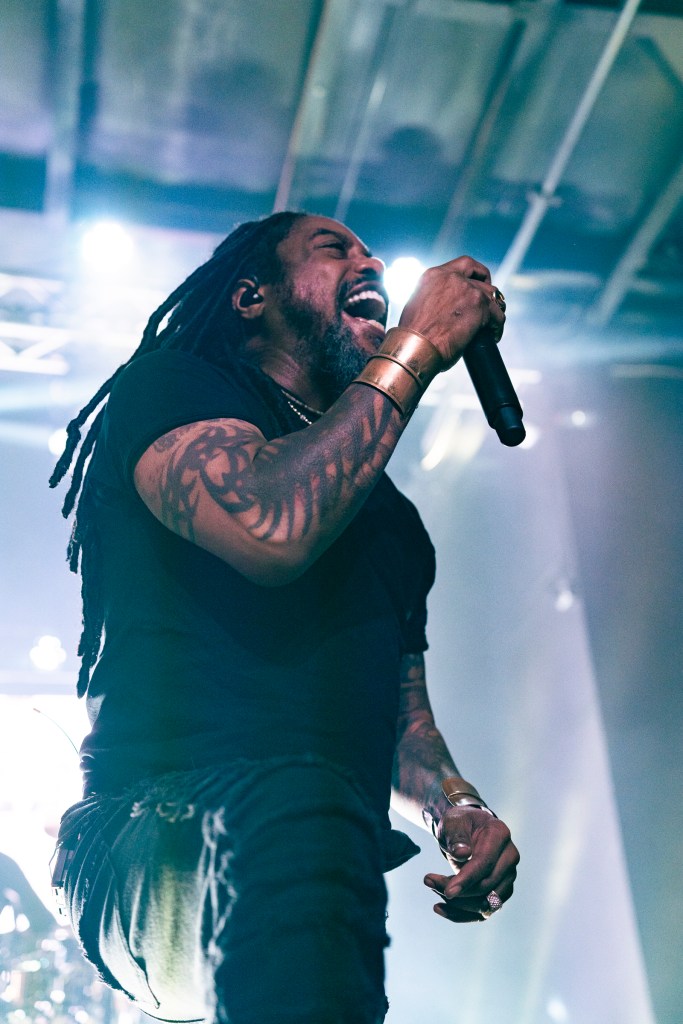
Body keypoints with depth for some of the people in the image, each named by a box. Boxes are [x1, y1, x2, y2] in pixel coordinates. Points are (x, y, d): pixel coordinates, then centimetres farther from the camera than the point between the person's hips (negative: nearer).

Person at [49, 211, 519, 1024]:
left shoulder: (384, 510, 26)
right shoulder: (169, 385, 6)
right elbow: (273, 531, -15)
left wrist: (457, 809, 1)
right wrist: (419, 344, -5)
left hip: (319, 866, 7)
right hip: (167, 829, -6)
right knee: (293, 798, -34)